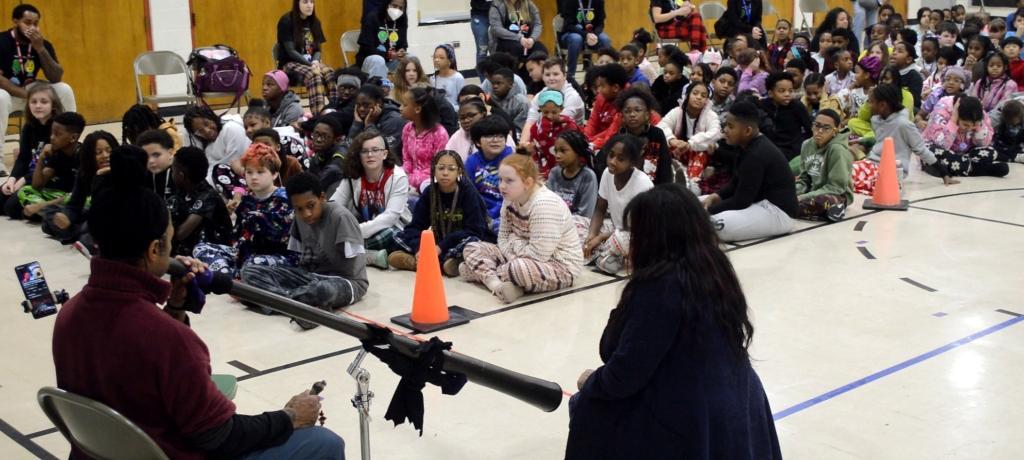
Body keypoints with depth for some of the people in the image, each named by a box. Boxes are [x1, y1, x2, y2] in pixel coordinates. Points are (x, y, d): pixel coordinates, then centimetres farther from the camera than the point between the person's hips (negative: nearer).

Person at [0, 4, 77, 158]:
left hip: (29, 91, 4)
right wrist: (27, 95, -30)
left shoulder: (43, 44, -6)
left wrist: (40, 48, -26)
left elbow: (56, 78, -15)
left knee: (64, 89, -16)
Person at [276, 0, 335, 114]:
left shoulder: (315, 22, 10)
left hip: (311, 61, 5)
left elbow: (317, 49, 10)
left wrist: (315, 61, -13)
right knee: (314, 74, -36)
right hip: (290, 63, -5)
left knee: (330, 73, -28)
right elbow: (291, 51, -13)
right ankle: (318, 115, -48)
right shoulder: (286, 21, -8)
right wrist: (310, 64, -22)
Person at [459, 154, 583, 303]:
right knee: (472, 248, 1)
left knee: (520, 269, -41)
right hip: (524, 258, 9)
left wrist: (514, 241, -12)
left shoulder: (544, 205, -27)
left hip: (561, 266, -9)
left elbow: (538, 255, -30)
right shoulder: (510, 200, 0)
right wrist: (513, 258, -15)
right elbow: (503, 239, 6)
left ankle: (481, 272, -14)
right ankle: (497, 283, -21)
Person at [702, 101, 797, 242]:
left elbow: (740, 201, -22)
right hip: (760, 203, 11)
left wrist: (707, 211, -14)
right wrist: (714, 197, 0)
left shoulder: (756, 155, -23)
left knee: (716, 224, -34)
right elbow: (737, 184, 16)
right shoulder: (752, 145, 9)